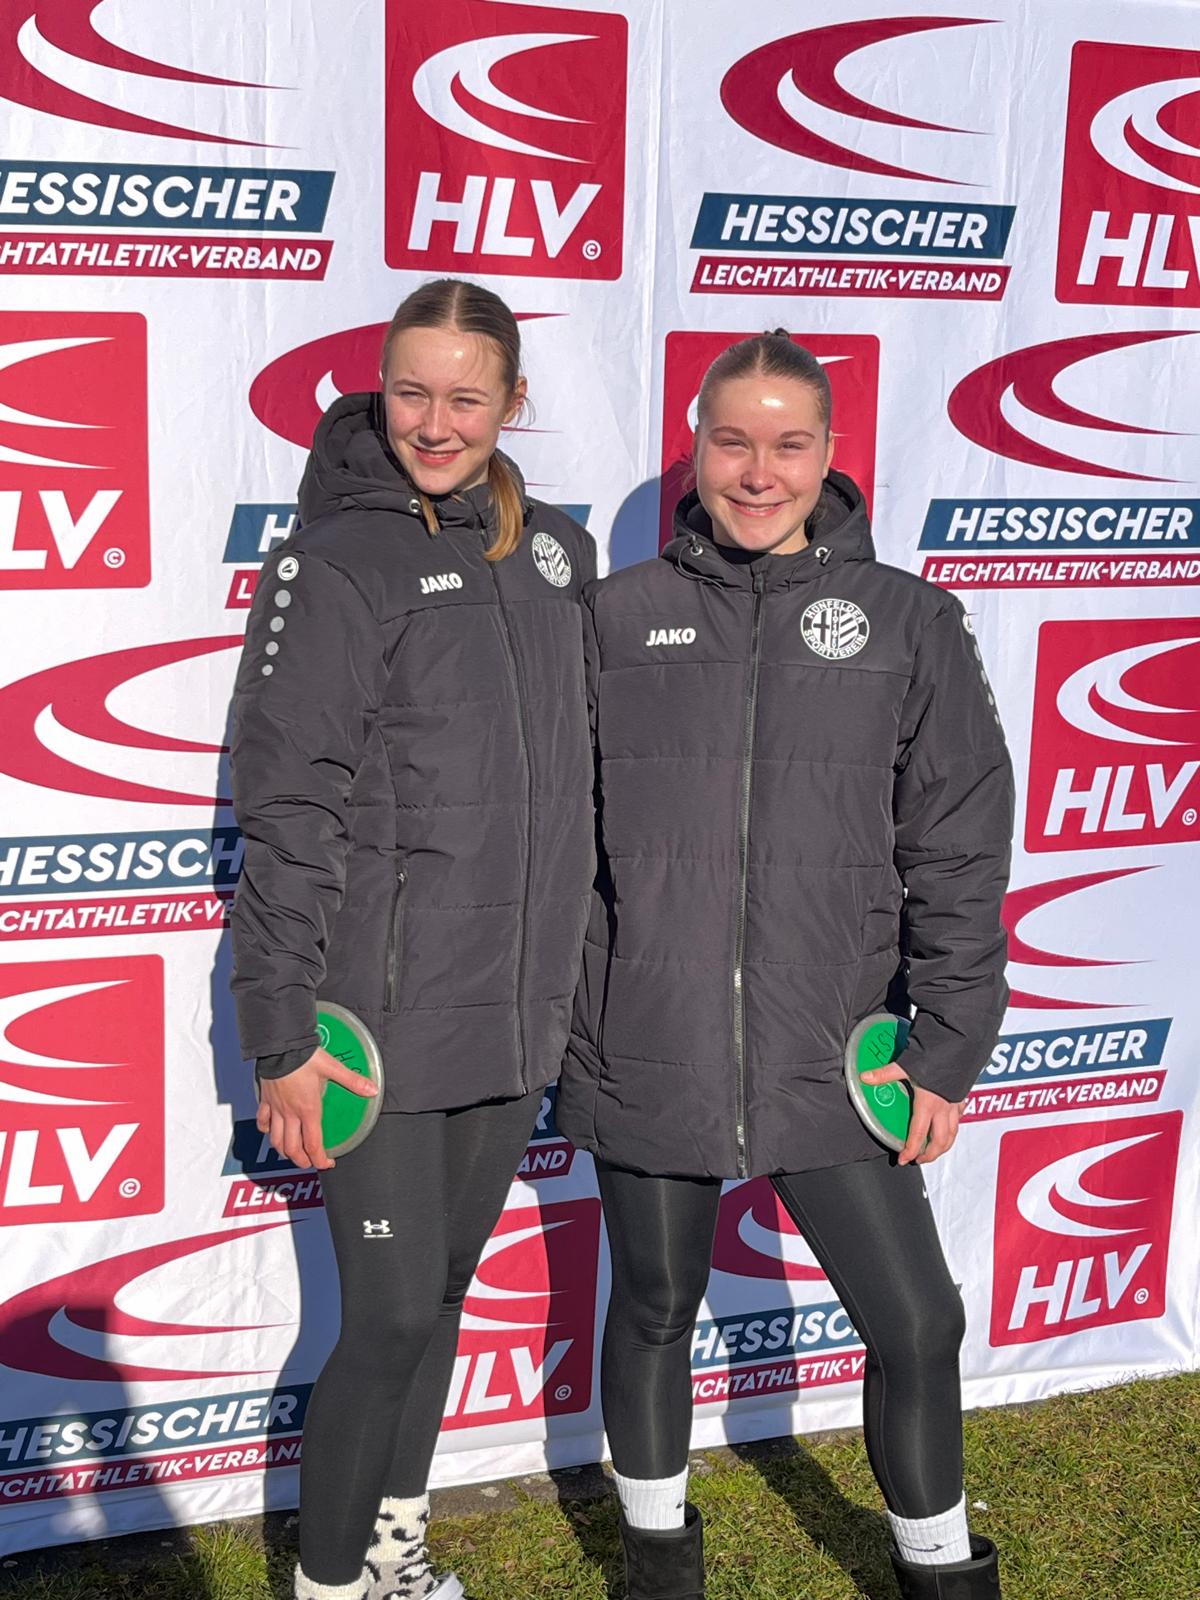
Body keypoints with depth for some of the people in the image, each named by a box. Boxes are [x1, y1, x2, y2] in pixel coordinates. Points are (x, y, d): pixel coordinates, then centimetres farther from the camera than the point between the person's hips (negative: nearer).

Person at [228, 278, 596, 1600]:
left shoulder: (554, 551, 9)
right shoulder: (334, 564, -9)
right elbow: (287, 816, -13)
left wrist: (566, 983, 16)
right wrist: (284, 1036, -16)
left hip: (515, 1019, 6)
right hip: (382, 1022, -6)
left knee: (444, 1293, 17)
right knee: (393, 1316, -2)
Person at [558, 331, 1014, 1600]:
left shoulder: (906, 621, 1)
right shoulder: (616, 617, 2)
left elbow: (958, 855, 1)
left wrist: (947, 1049, -3)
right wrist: (548, 1016, 4)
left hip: (832, 1061, 0)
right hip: (646, 1053, 0)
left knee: (916, 1325, 5)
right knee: (655, 1310, 16)